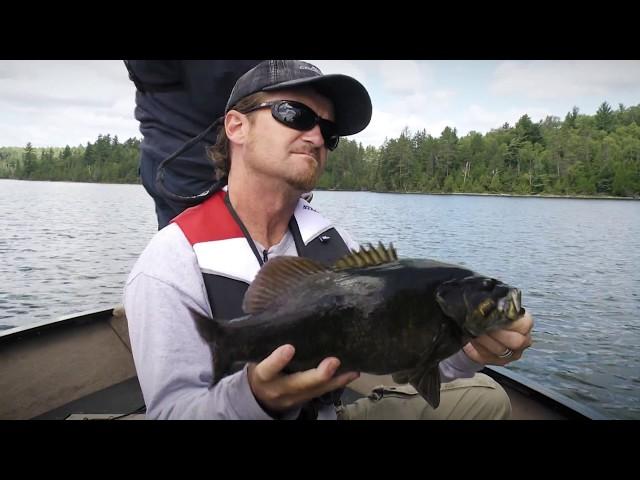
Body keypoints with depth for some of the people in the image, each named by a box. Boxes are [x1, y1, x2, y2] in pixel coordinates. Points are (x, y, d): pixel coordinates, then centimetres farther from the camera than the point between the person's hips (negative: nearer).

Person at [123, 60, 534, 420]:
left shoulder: (333, 242, -2)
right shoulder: (168, 267, -19)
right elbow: (172, 409, -22)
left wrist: (464, 348, -26)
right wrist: (254, 396, -41)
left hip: (330, 411, 6)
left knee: (483, 396, 4)